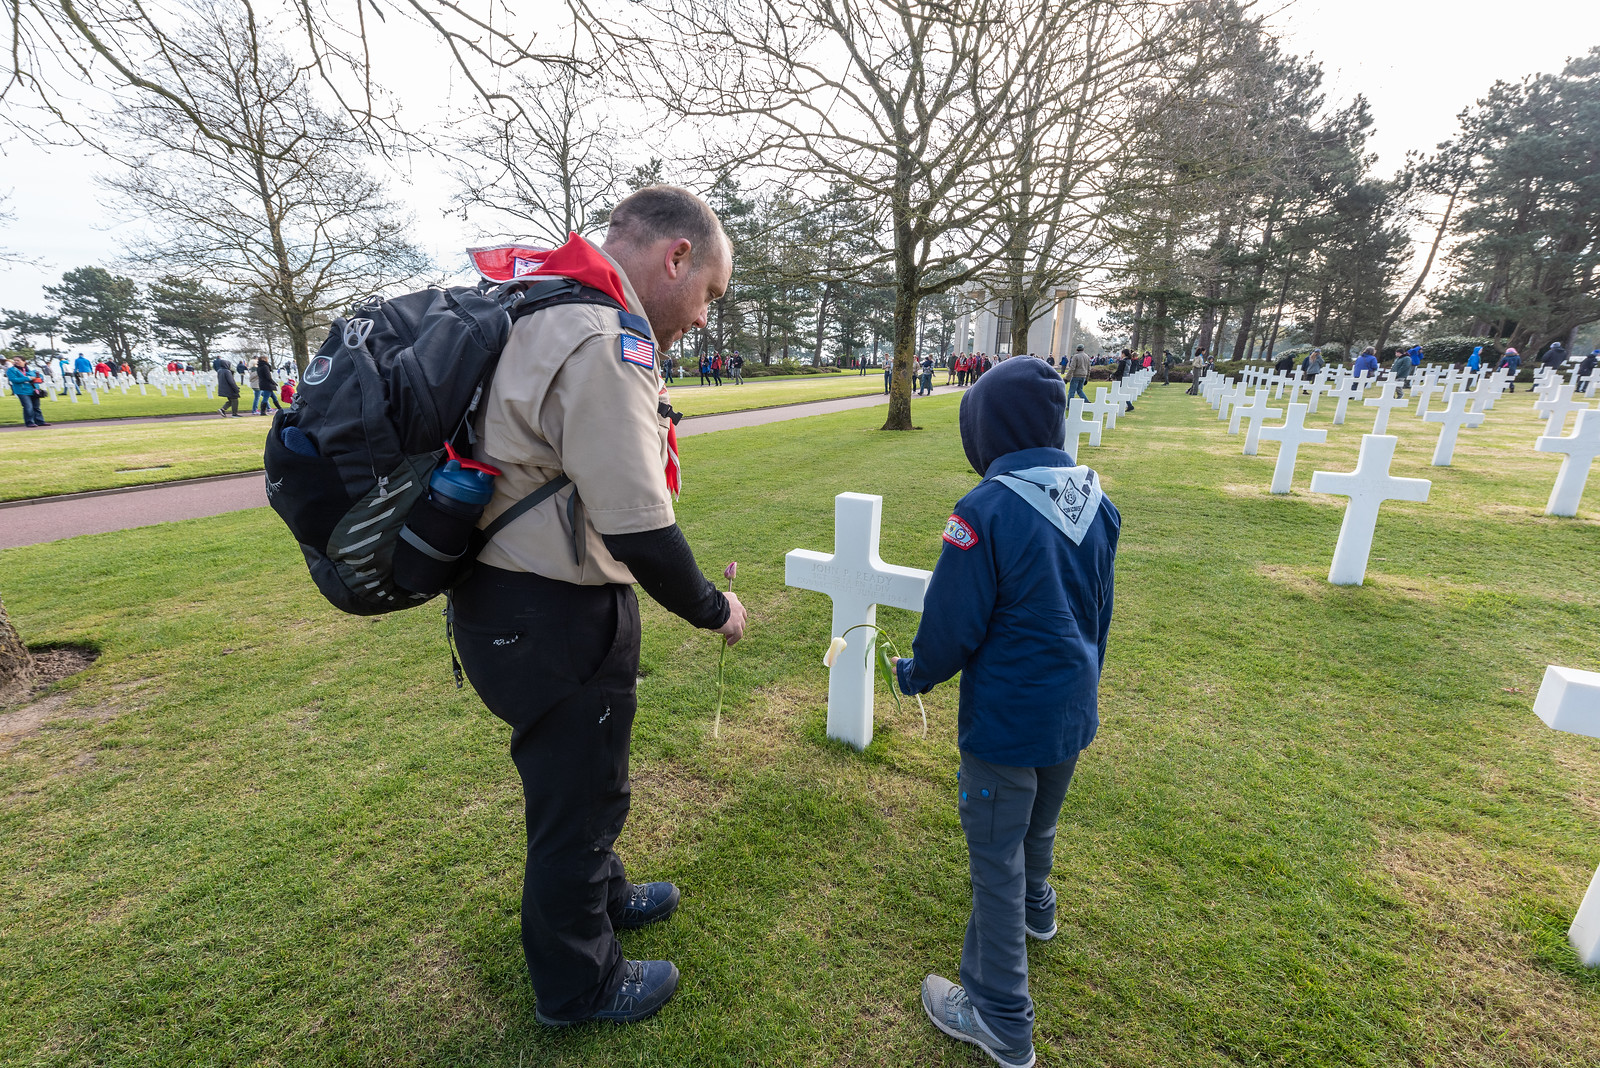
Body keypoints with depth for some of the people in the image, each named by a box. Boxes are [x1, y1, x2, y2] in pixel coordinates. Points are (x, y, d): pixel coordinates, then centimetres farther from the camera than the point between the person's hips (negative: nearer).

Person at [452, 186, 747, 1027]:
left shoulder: (543, 311, 10)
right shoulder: (606, 342, -23)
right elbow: (639, 531, -28)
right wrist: (713, 610, -10)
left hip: (507, 595, 10)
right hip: (550, 622, -10)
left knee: (578, 775, 28)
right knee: (576, 796, 12)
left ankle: (602, 895, 55)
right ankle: (578, 986, 40)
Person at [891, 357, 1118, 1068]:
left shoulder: (988, 511, -25)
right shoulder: (1096, 501, -2)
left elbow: (952, 626, -20)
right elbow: (1099, 611, 9)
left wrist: (915, 675, 0)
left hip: (1005, 722, -7)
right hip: (1074, 713, 7)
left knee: (995, 859, 10)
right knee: (1038, 826, 31)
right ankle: (1036, 910, 58)